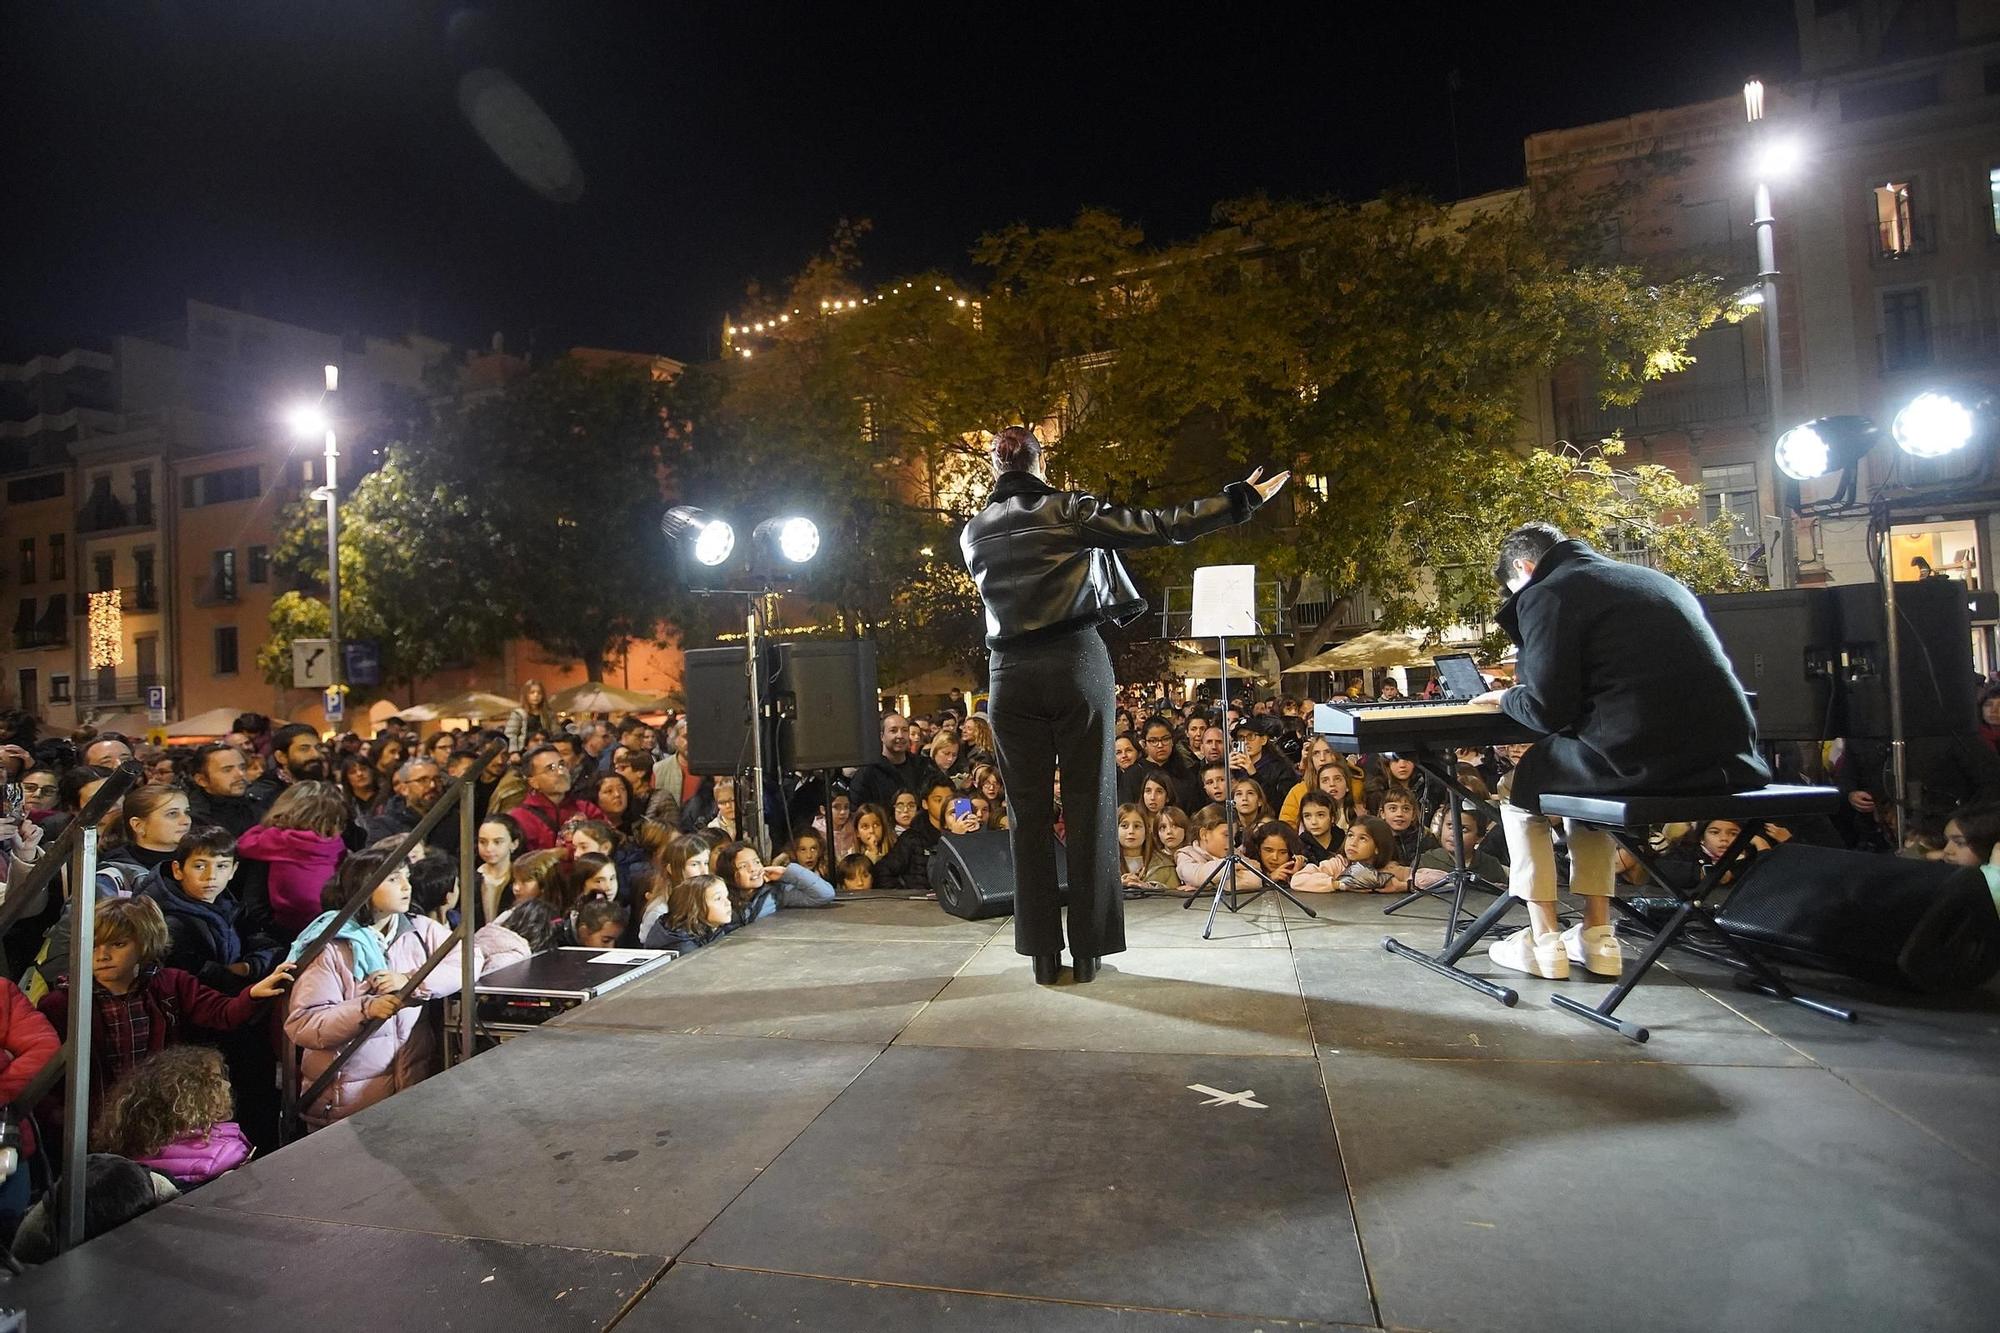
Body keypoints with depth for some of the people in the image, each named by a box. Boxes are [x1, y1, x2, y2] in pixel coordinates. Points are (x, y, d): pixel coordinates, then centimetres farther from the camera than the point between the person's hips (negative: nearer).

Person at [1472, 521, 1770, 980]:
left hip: (1647, 761, -8)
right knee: (1589, 778, 32)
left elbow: (1550, 713, -8)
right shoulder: (1651, 579, 23)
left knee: (1522, 789, 18)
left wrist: (1506, 697, 14)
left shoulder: (1545, 594, -3)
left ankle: (1543, 942, 18)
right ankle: (1597, 935, 29)